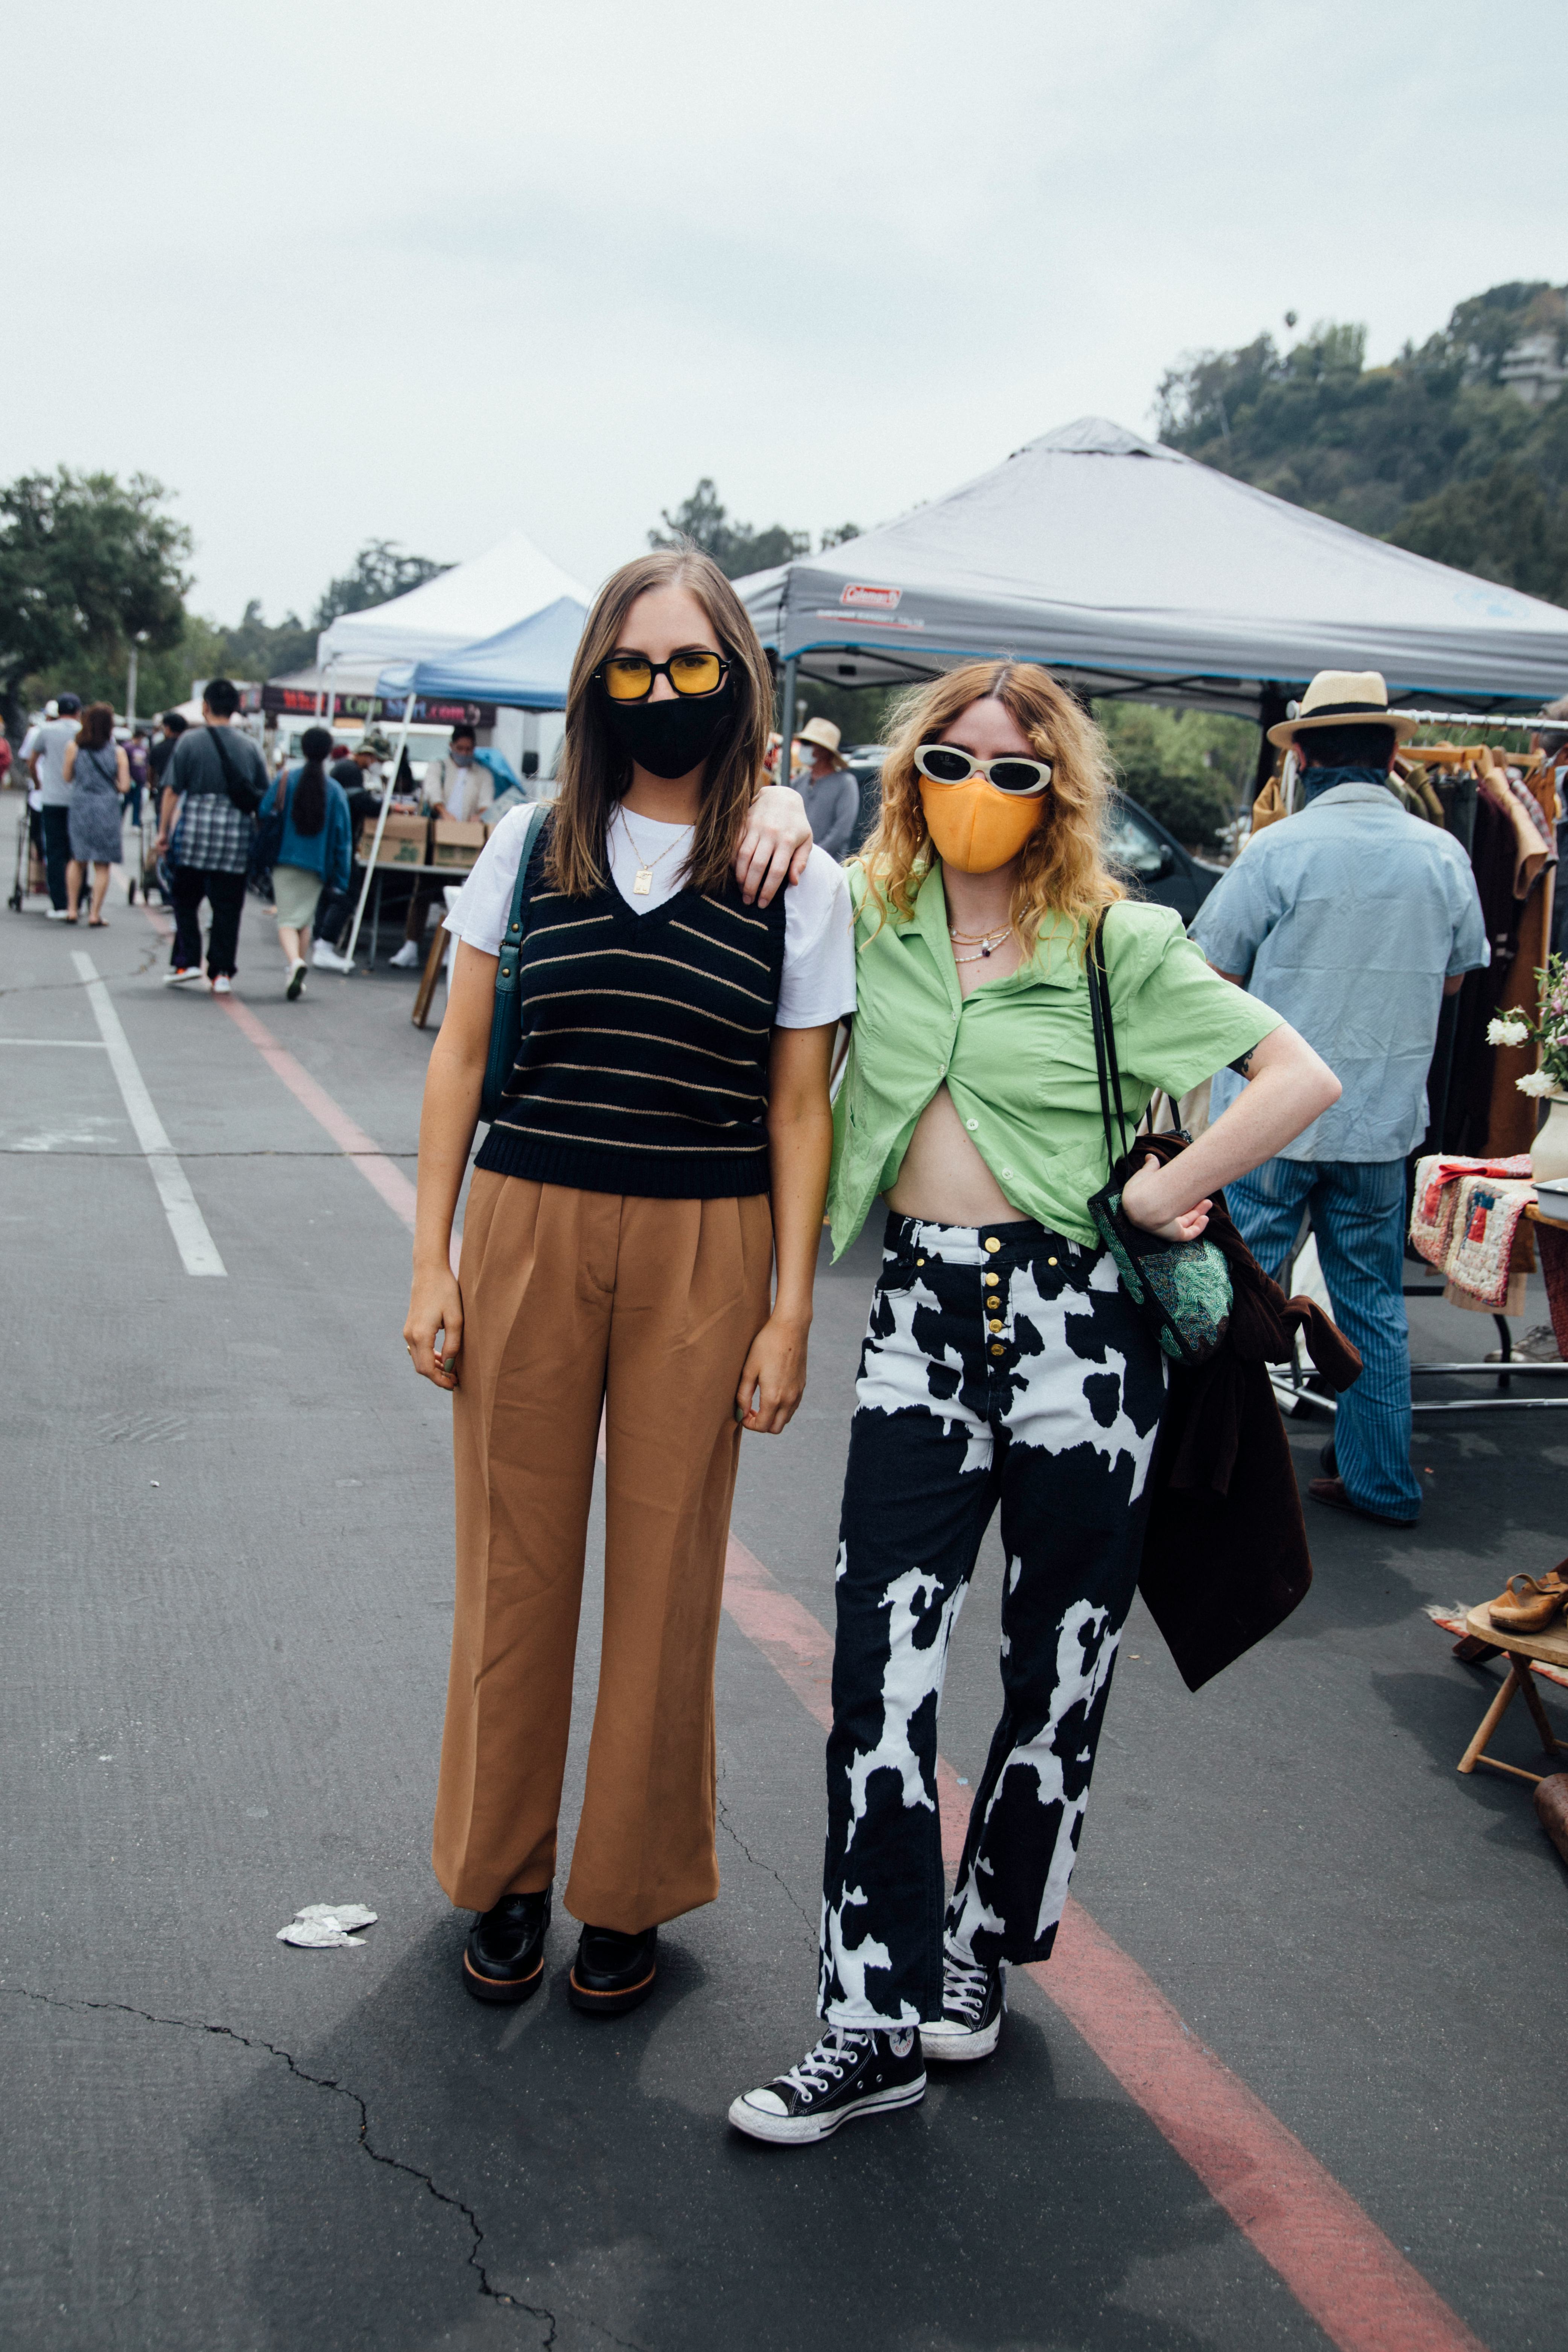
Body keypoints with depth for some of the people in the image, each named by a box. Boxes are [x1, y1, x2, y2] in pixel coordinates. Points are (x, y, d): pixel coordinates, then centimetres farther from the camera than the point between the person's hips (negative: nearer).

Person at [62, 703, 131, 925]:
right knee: (102, 865, 5)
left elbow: (68, 778, 7)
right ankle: (95, 914, 1)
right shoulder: (118, 753, -5)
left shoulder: (73, 748, -1)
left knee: (78, 861, 18)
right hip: (108, 810, -2)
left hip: (80, 807, 2)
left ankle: (72, 909, 14)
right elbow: (124, 786, -7)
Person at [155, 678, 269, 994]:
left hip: (196, 829, -2)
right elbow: (264, 798, 8)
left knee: (186, 899, 12)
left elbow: (172, 790, -3)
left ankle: (187, 961, 3)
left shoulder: (190, 740, -1)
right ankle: (222, 973, 3)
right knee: (228, 906, 4)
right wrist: (261, 837, 16)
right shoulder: (249, 747, 7)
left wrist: (164, 830, 3)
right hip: (237, 834, 2)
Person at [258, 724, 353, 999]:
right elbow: (342, 837, 0)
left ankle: (295, 962, -30)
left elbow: (265, 818, 0)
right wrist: (340, 878, 4)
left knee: (288, 919, -3)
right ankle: (295, 980, 15)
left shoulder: (284, 781, -1)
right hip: (317, 864, 1)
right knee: (305, 919, 14)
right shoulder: (335, 791, -1)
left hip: (285, 861, -1)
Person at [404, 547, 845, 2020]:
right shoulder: (533, 844, 3)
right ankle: (504, 1874, 29)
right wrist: (432, 1262, 1)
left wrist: (790, 1311, -2)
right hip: (528, 1233, 1)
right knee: (515, 1562, 9)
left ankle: (631, 1891, 27)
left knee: (667, 1570, 8)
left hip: (703, 1254, -1)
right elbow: (459, 1058, 6)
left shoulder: (800, 883, 0)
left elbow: (799, 1109, 2)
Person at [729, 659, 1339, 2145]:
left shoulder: (1117, 942, -1)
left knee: (1057, 1664, 9)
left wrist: (1159, 1193, -8)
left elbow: (1302, 1077, -4)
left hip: (1076, 1319, -2)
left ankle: (983, 1941, 31)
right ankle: (878, 2020, 6)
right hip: (920, 1315, 2)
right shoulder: (865, 912, 7)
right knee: (880, 1661, -4)